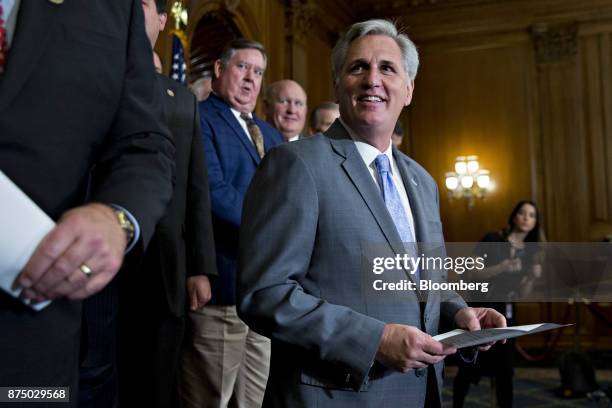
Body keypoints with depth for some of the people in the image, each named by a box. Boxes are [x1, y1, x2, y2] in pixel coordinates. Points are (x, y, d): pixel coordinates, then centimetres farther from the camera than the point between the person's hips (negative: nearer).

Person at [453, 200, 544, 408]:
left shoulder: (528, 252, 8)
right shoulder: (493, 240, -7)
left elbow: (521, 293, 8)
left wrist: (532, 277, -10)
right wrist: (501, 268, -23)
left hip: (505, 313, 5)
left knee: (504, 370, 2)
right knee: (468, 368, -2)